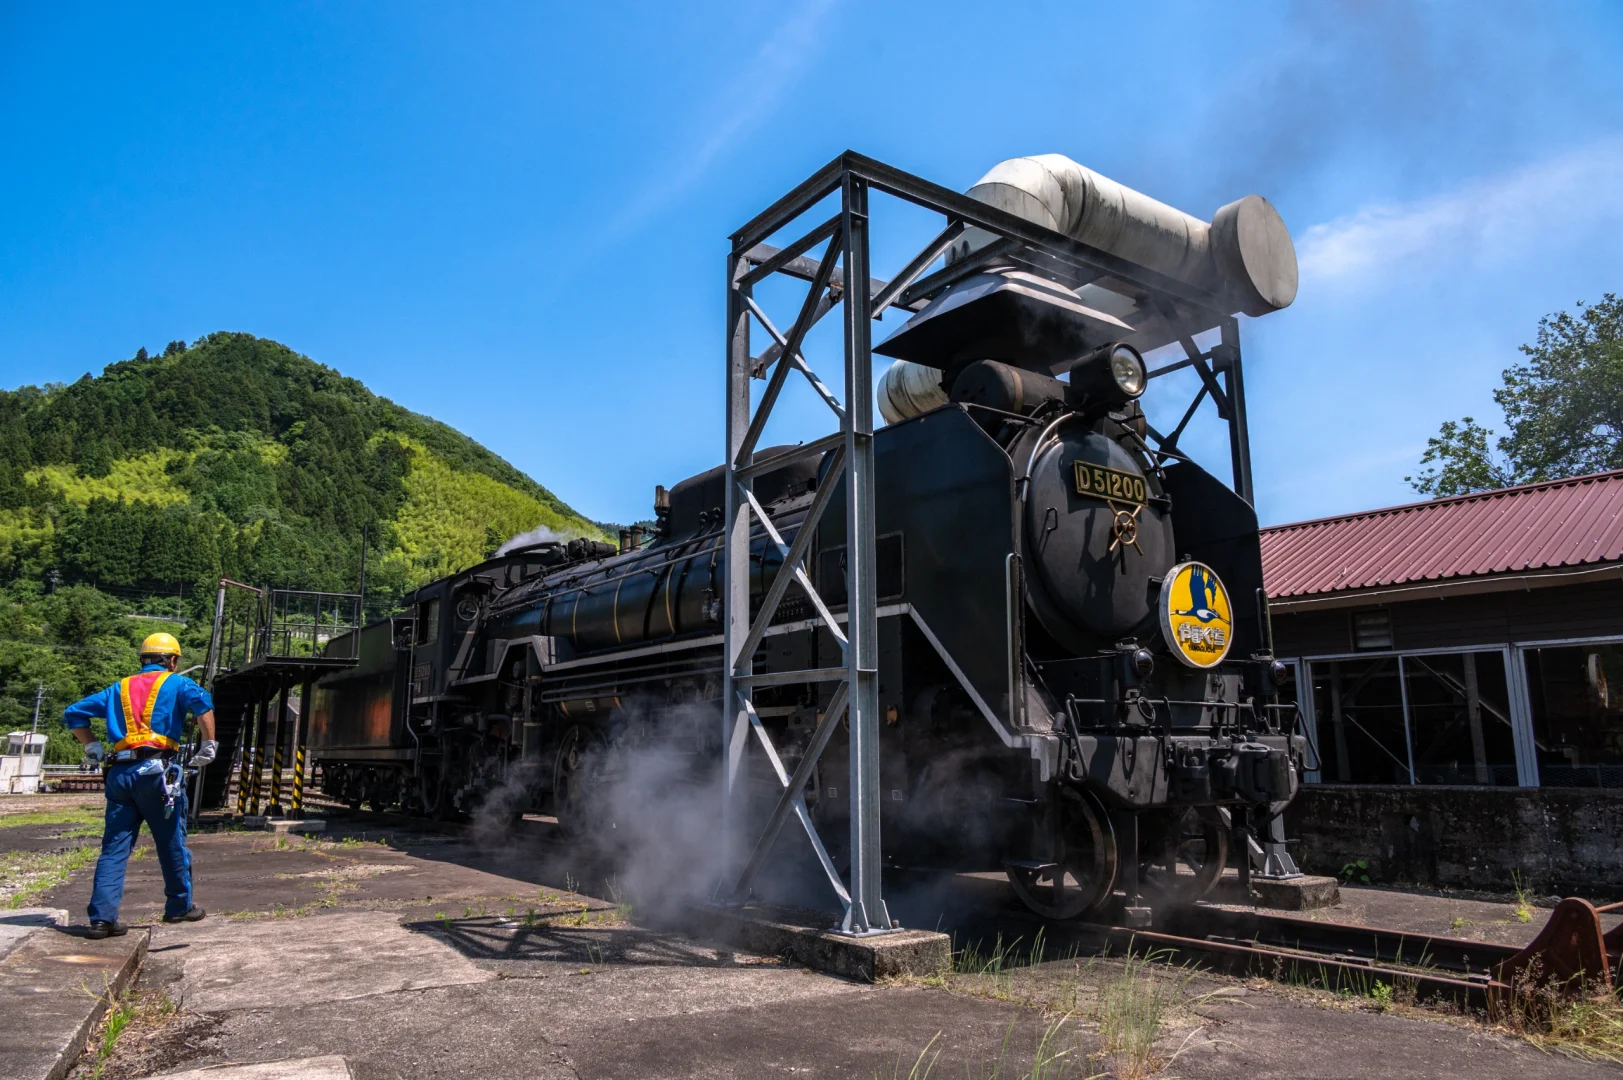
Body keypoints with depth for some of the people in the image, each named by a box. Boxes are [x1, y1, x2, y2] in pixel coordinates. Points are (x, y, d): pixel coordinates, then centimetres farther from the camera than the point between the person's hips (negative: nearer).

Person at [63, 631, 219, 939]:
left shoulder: (119, 688, 21)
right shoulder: (175, 683, 5)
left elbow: (73, 713, 20)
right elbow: (202, 702, -15)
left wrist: (94, 748, 19)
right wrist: (209, 745, -10)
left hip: (119, 773, 5)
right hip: (156, 770, -4)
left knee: (114, 847, 7)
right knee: (172, 843, 8)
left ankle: (102, 917, 0)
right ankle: (179, 907, 19)